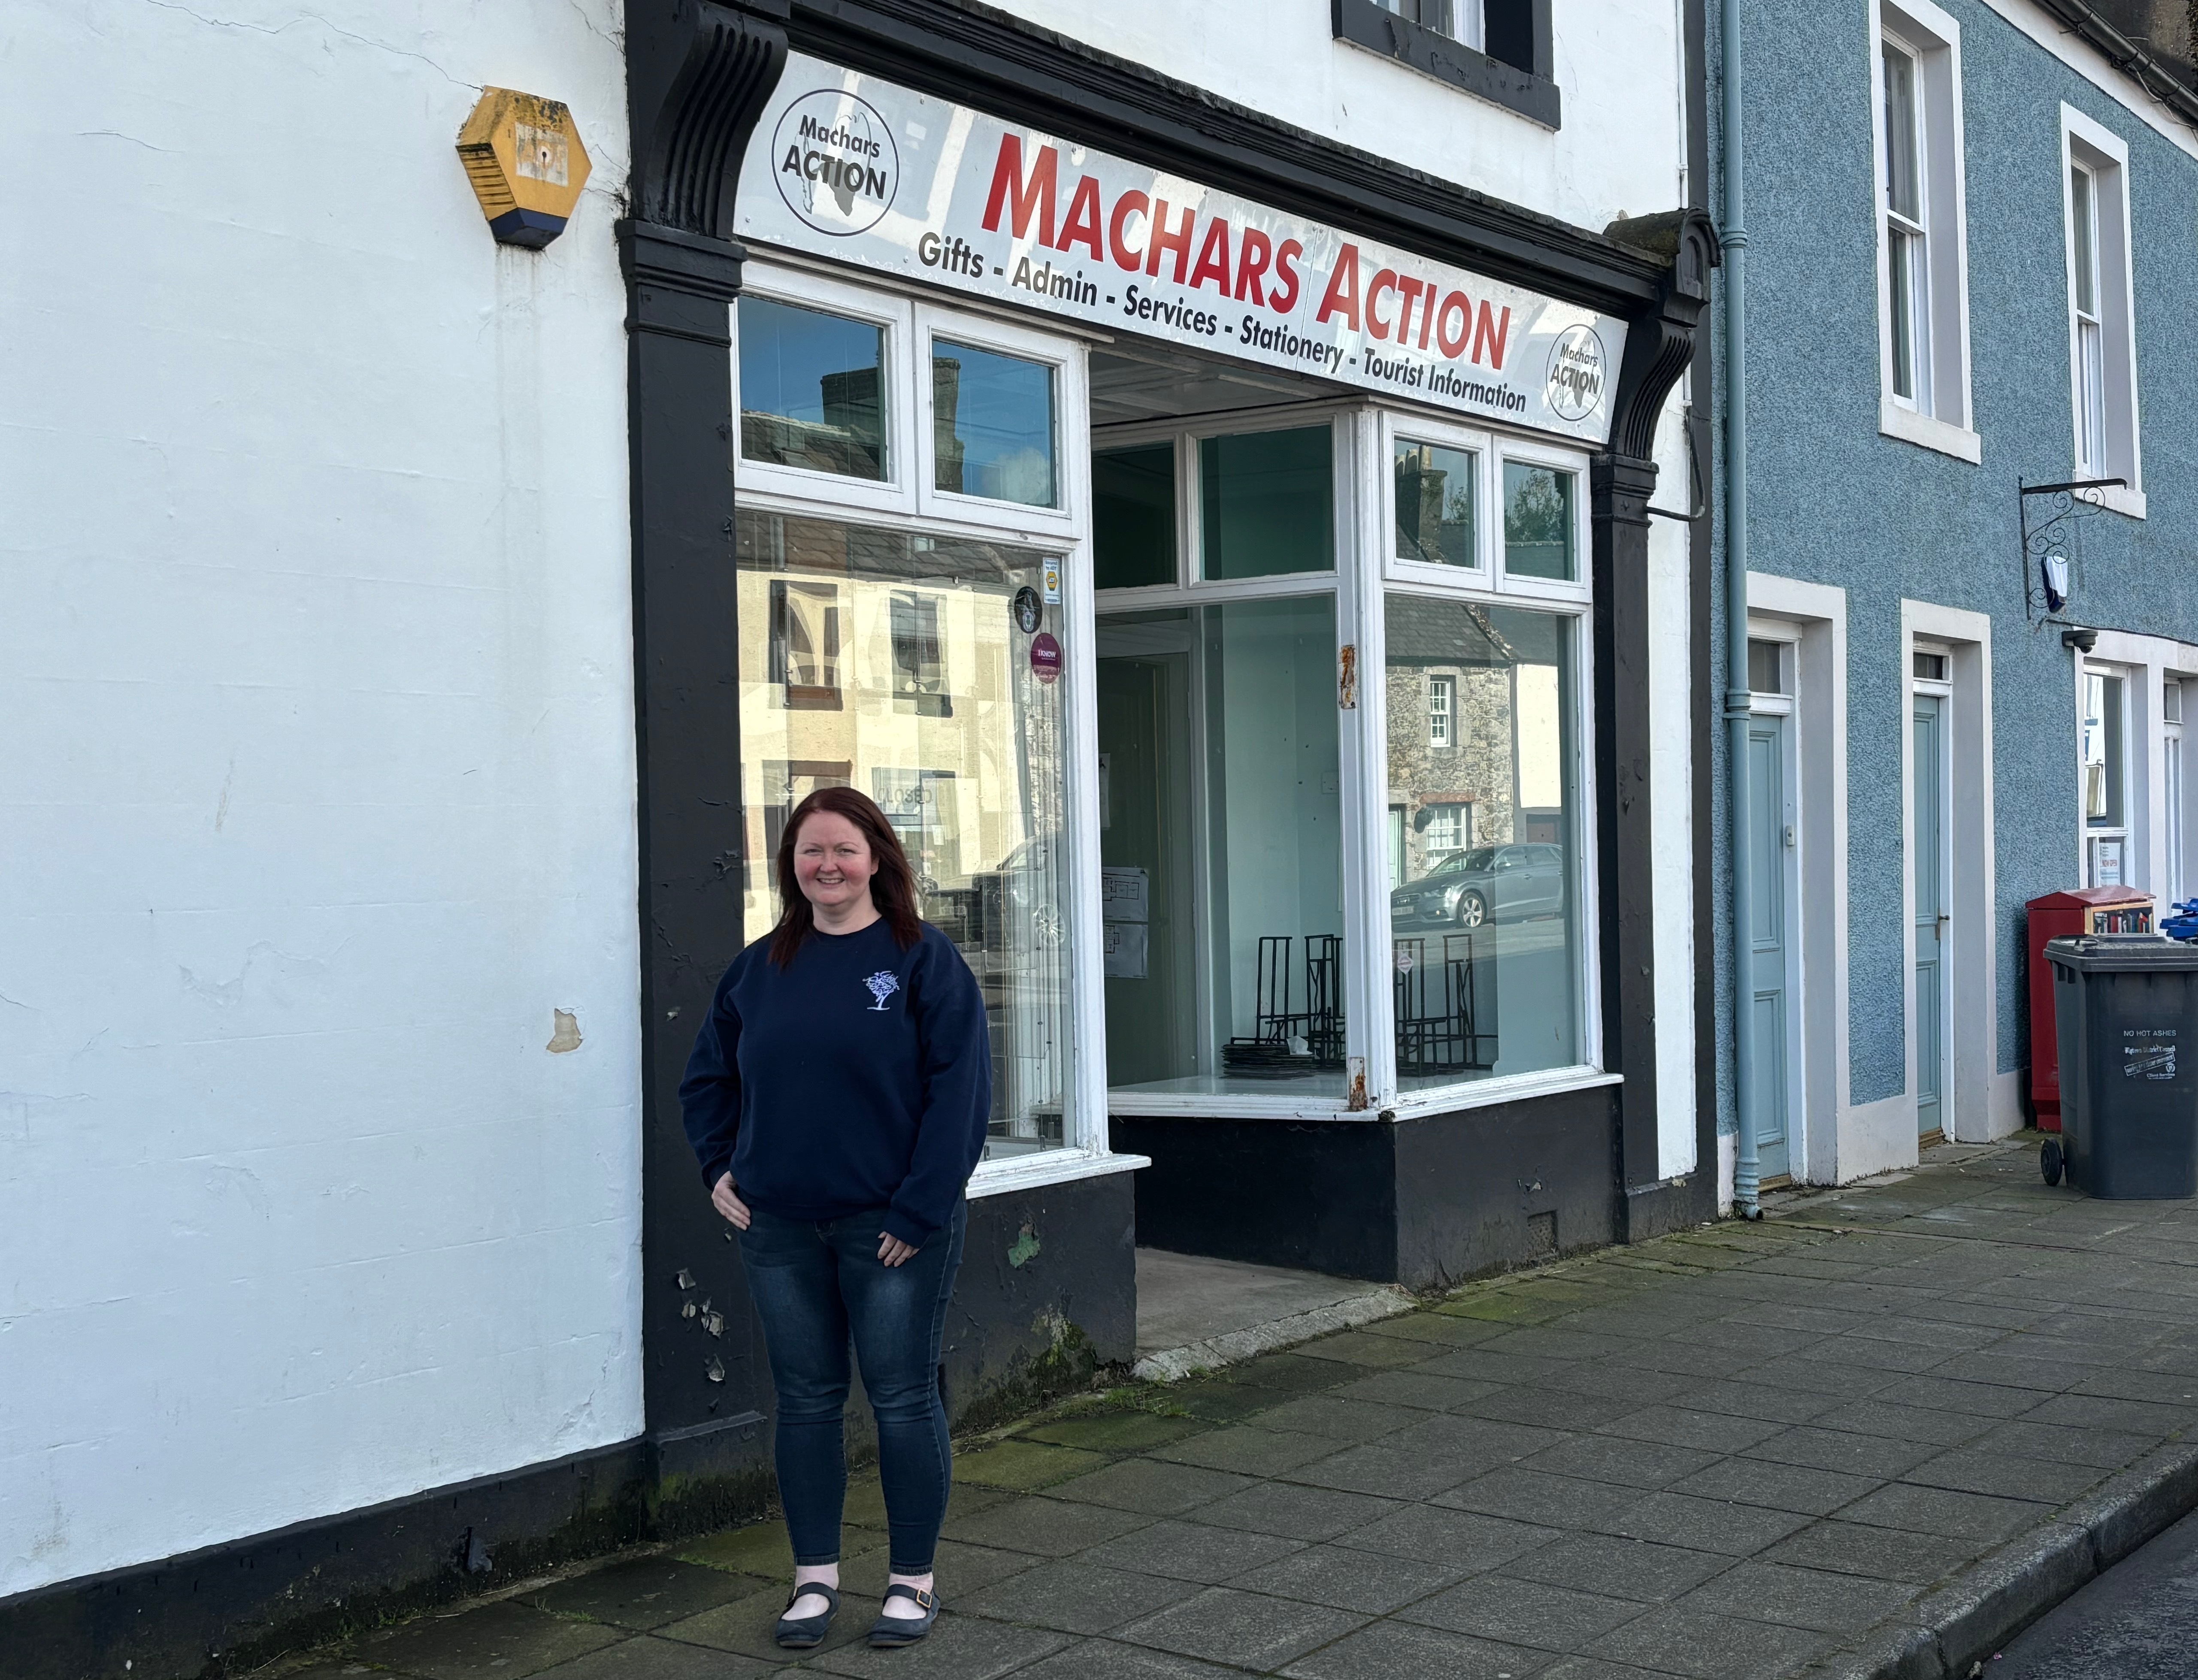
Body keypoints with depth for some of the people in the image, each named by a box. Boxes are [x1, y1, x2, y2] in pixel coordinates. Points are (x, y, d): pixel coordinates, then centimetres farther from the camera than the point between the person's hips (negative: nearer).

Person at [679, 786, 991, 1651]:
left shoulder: (923, 959, -6)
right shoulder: (759, 967, 8)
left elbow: (960, 1089, -12)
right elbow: (707, 1076, 20)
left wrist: (920, 1210, -16)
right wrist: (719, 1167, 7)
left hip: (893, 1228, -4)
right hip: (781, 1229, 4)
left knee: (903, 1399, 3)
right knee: (806, 1400, 10)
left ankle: (912, 1580, 17)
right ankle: (815, 1578, 22)